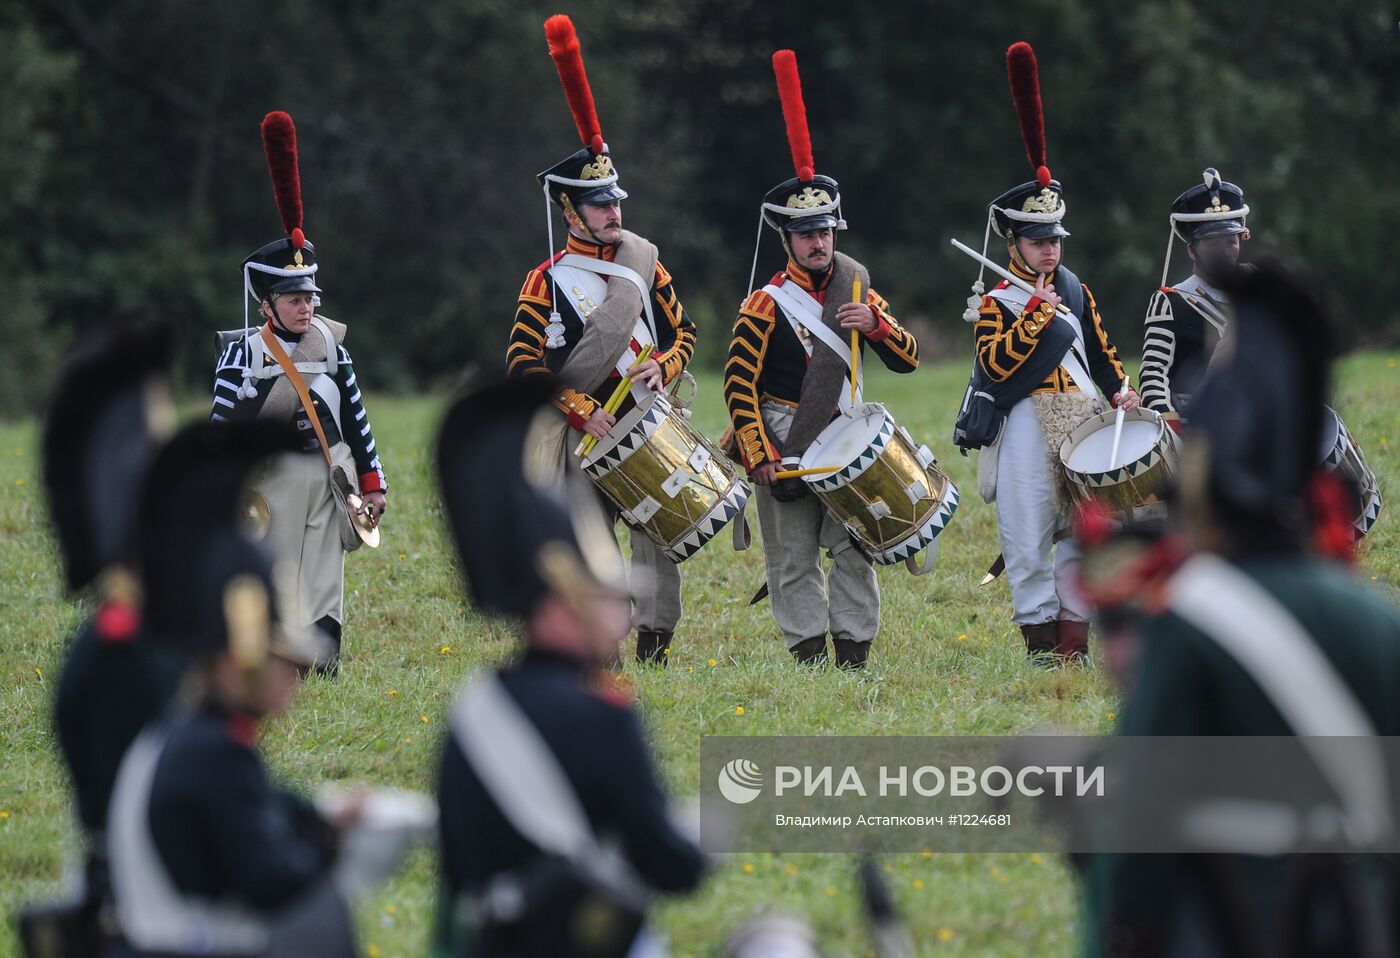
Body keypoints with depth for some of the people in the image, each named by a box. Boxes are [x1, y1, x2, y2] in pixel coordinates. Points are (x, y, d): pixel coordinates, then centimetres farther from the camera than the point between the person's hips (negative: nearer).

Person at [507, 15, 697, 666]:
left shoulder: (643, 263, 10)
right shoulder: (547, 282, -2)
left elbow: (682, 332, 15)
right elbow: (523, 365, -6)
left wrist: (661, 368, -6)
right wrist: (580, 411, -15)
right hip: (586, 437, -3)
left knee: (657, 530, -6)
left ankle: (655, 639, -5)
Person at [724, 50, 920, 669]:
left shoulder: (858, 292, 9)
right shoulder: (767, 306, -5)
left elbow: (907, 360, 8)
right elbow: (739, 384, -6)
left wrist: (876, 325, -13)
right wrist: (758, 455, -13)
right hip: (786, 449, -3)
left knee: (853, 549, -1)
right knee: (794, 559, 0)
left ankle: (854, 653, 4)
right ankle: (807, 654, 4)